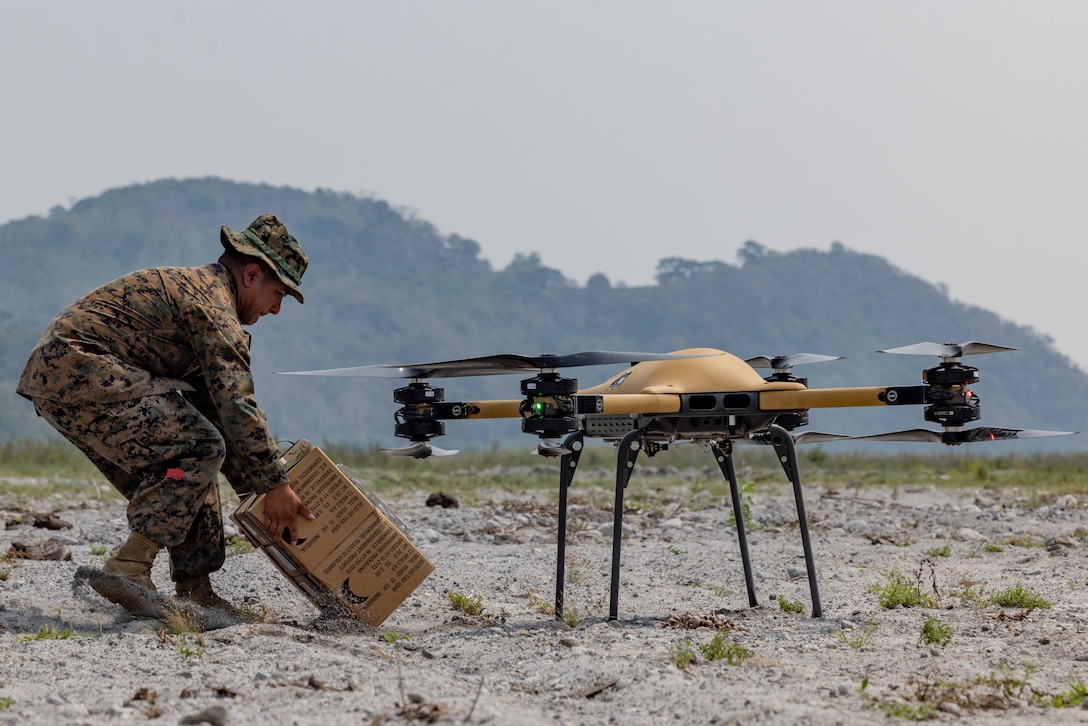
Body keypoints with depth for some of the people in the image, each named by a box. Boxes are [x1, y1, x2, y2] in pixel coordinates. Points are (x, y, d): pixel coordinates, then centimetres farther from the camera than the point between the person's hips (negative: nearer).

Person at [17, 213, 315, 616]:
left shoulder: (191, 285, 25)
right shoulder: (214, 306, -8)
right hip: (80, 371, -11)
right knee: (199, 449, -15)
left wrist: (255, 488, 21)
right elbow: (237, 405, -17)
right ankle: (128, 569, -19)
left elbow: (213, 405, 26)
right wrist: (274, 484, -12)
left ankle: (193, 590, 10)